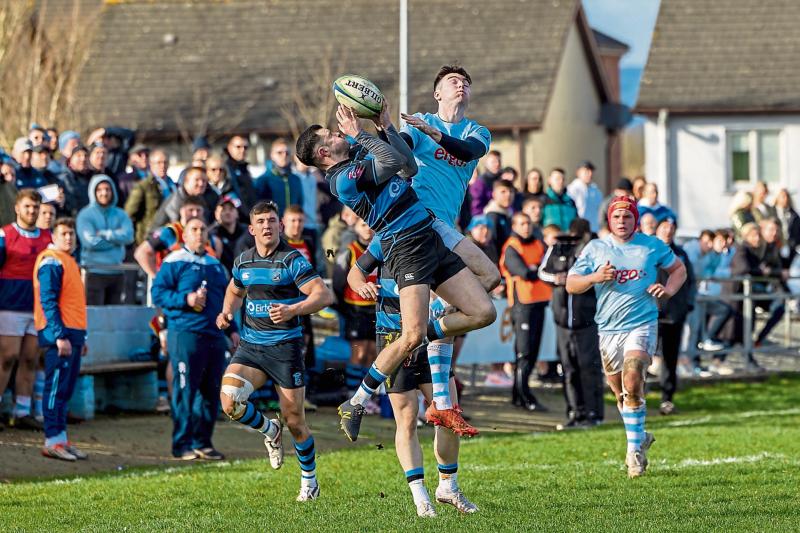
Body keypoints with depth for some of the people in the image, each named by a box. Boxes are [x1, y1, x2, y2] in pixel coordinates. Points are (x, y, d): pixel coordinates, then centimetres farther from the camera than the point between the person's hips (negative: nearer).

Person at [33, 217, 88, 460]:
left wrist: (81, 337, 21)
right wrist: (60, 336, -23)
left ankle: (61, 439, 15)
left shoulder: (69, 261, 19)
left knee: (65, 390, 11)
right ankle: (52, 442, -7)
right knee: (56, 388, -8)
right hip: (59, 334, -9)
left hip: (72, 334, 9)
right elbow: (48, 302, -17)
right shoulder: (51, 262, -10)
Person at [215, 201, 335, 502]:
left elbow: (324, 295, -16)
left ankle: (309, 481, 22)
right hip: (250, 347, 4)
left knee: (294, 421, 0)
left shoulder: (292, 260, -9)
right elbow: (234, 290, 29)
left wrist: (293, 310, -32)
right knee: (230, 401, -19)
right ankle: (269, 431, 13)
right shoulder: (243, 262, 8)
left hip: (285, 347, -4)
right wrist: (228, 312, 7)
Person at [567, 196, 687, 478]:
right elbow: (571, 285, 3)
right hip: (608, 328, 3)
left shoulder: (652, 246, 4)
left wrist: (669, 289, -1)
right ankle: (640, 437, 33)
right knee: (621, 393, 10)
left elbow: (679, 267, 18)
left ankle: (634, 449, -13)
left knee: (632, 385, -19)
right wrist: (595, 278, -15)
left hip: (642, 324, -3)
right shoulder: (595, 248, 4)